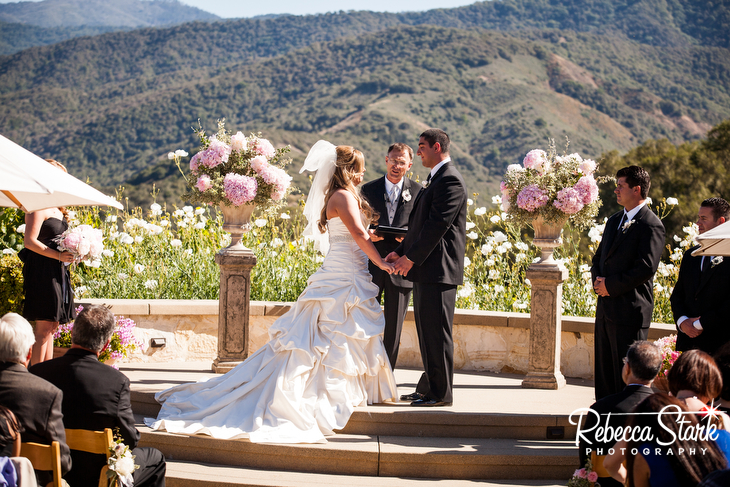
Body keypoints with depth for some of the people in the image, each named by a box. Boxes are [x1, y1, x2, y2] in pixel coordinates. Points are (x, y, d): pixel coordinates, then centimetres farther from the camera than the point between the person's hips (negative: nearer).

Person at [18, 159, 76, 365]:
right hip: (43, 272, -10)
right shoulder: (38, 208, -13)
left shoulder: (55, 209, 16)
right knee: (44, 328, -9)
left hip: (57, 272, 10)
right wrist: (58, 255, -24)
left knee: (51, 326, 12)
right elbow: (29, 241, -20)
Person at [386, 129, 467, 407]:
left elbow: (438, 225, -19)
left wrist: (411, 258, -16)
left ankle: (441, 393, 0)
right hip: (425, 269, 10)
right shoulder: (436, 179, 20)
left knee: (436, 333, -5)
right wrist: (401, 252, 10)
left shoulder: (450, 180, -13)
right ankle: (428, 387, 21)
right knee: (426, 332, 14)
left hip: (438, 269, -10)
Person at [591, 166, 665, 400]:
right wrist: (598, 280, 1)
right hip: (606, 308, 9)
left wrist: (611, 285, -14)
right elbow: (598, 258, 22)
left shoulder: (651, 225, -11)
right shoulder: (614, 220, 17)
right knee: (603, 369, 13)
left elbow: (646, 268, -19)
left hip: (631, 310, -9)